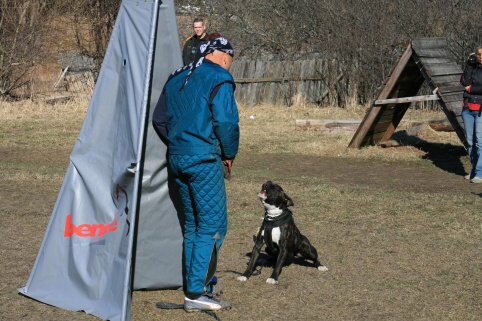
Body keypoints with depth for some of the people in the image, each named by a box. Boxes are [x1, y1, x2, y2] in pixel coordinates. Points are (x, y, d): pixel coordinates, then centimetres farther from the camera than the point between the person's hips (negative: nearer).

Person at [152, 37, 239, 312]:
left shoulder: (177, 78, 16)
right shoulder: (219, 78, -8)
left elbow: (159, 119, 18)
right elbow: (225, 120, -18)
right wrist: (230, 154, -4)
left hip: (177, 158, 8)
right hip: (204, 160, -8)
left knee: (192, 225, 16)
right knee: (213, 226, -4)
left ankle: (194, 288, 21)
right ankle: (197, 294, -7)